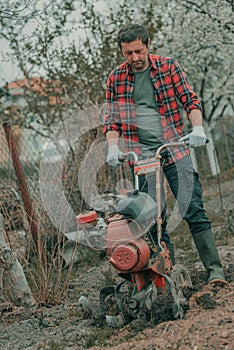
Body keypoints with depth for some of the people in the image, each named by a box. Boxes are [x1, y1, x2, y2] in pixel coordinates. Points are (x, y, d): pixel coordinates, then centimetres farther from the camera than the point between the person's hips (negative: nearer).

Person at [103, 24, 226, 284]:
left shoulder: (168, 67, 5)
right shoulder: (115, 78, 8)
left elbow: (190, 99, 4)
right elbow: (111, 118, 11)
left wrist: (197, 127, -14)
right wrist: (113, 146, -5)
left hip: (175, 147, -1)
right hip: (141, 154, 1)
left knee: (193, 210, -8)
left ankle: (215, 270, -4)